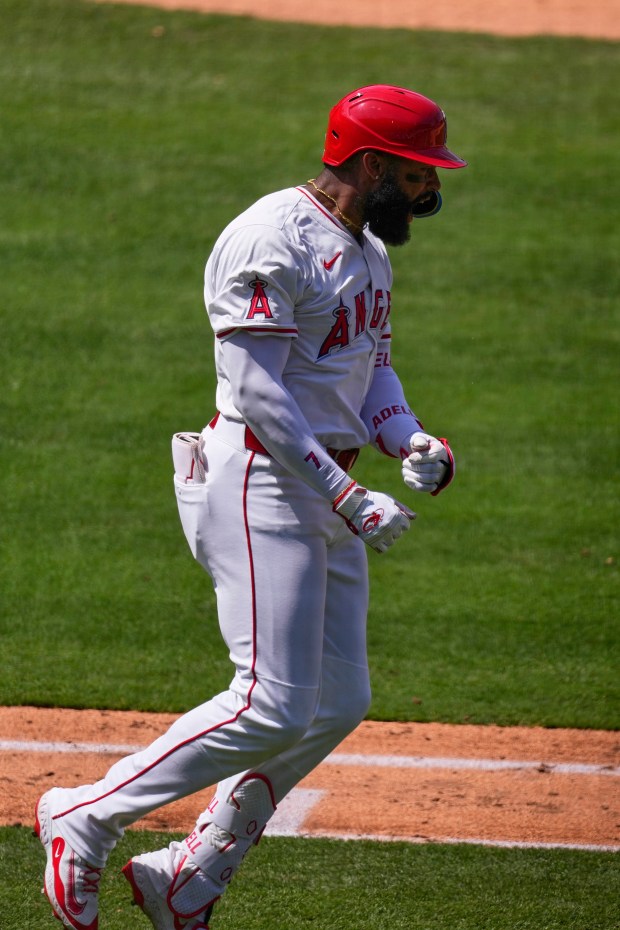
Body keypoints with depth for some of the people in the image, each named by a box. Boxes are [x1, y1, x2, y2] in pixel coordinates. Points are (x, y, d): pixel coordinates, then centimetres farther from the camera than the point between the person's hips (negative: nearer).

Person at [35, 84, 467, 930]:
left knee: (338, 703, 8)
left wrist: (412, 441, 1)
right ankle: (86, 820, -1)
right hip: (262, 484, -10)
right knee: (275, 706, -14)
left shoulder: (368, 250, 16)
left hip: (325, 490, 10)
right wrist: (348, 497, -23)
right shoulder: (274, 240, -15)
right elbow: (256, 391, -20)